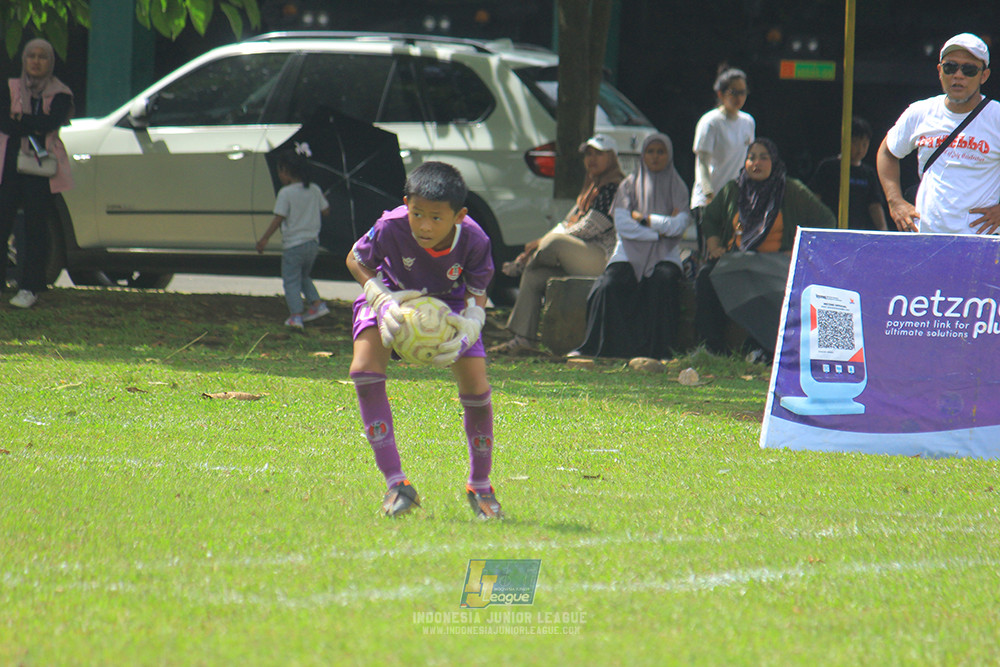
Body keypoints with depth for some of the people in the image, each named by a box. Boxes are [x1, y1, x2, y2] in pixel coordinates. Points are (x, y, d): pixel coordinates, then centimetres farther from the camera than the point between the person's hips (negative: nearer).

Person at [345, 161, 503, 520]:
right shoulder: (392, 228, -35)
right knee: (364, 369, -25)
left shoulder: (474, 241, -31)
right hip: (395, 296, 0)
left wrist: (468, 331, -37)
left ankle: (480, 485, 16)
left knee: (476, 387, -12)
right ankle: (395, 483, -19)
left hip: (449, 304, 0)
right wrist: (382, 300, -30)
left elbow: (476, 296, -16)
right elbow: (356, 261, -14)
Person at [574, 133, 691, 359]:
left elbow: (680, 225, -3)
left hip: (663, 254, -1)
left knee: (664, 279, -35)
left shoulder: (677, 188, 11)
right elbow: (622, 224, -1)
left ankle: (660, 349, -32)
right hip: (630, 252, 1)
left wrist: (643, 218, -3)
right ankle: (599, 346, -25)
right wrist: (660, 229, -6)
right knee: (610, 285, -29)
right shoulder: (629, 185, 13)